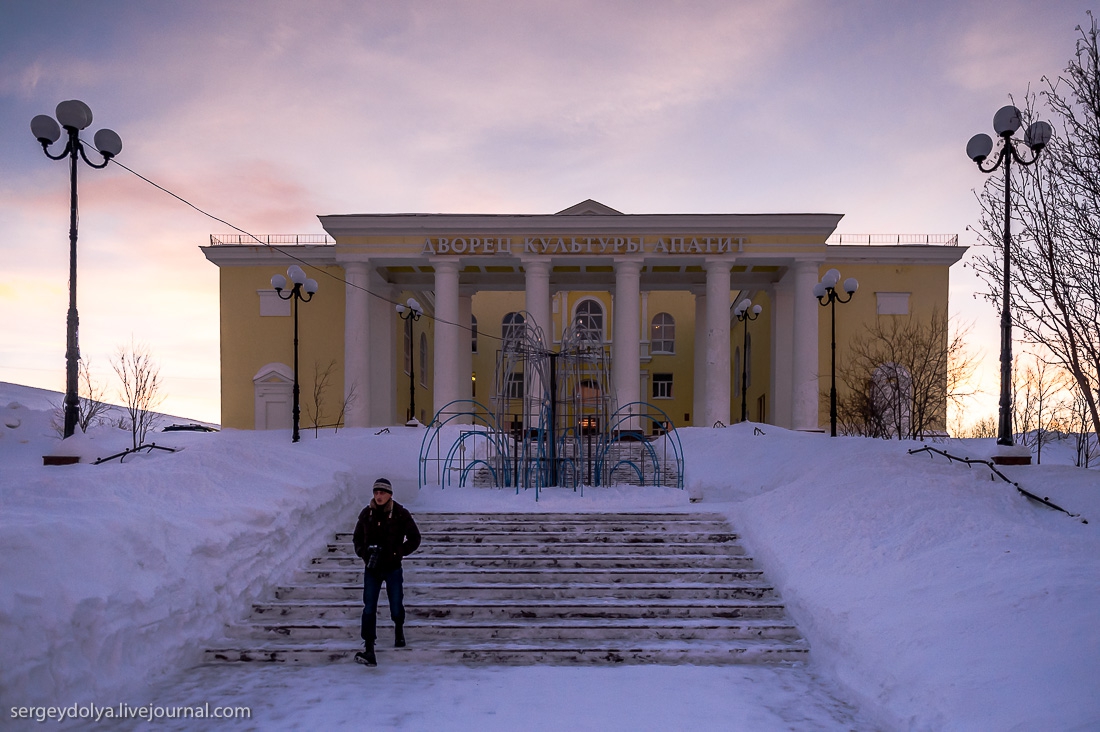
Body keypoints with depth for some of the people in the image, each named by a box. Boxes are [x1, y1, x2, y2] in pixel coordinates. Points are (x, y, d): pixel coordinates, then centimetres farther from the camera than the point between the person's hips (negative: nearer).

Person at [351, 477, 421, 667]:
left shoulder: (401, 514, -8)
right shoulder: (366, 514, 1)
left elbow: (414, 539, -3)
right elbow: (357, 538, 13)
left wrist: (397, 552, -14)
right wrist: (363, 551, -6)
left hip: (393, 569, -1)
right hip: (372, 568, 2)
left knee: (396, 608, 8)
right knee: (369, 609, -6)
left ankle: (399, 629, 41)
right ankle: (368, 649, -4)